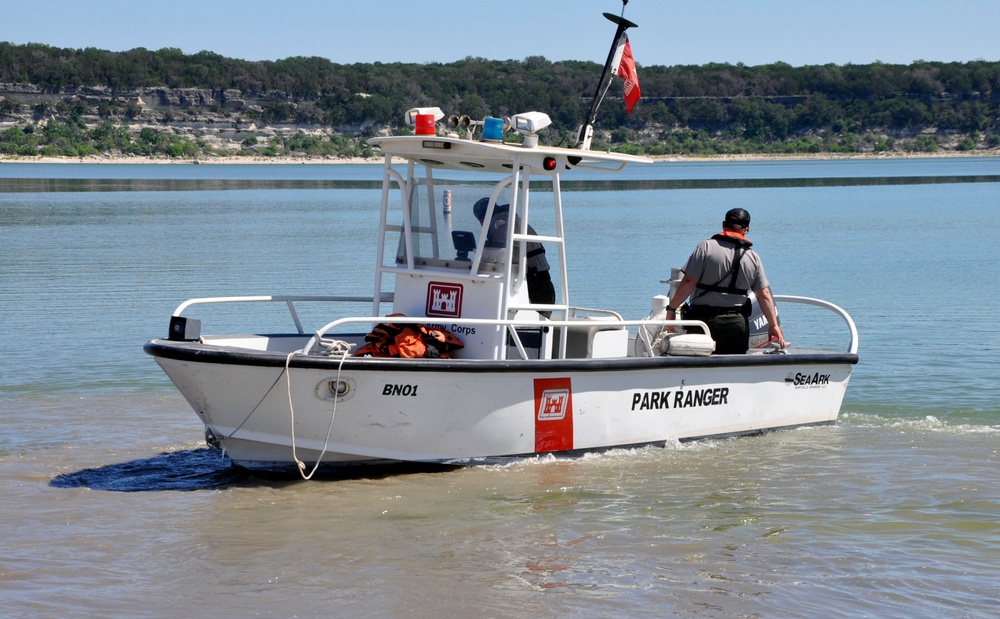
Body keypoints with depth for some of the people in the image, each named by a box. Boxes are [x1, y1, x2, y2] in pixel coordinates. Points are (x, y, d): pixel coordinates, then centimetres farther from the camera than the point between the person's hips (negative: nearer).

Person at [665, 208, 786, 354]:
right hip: (738, 324, 3)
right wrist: (774, 325, 15)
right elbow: (764, 295, 6)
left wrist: (671, 308, -2)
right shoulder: (753, 257, 6)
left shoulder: (706, 247, -5)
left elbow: (688, 283, -10)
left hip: (703, 319, -3)